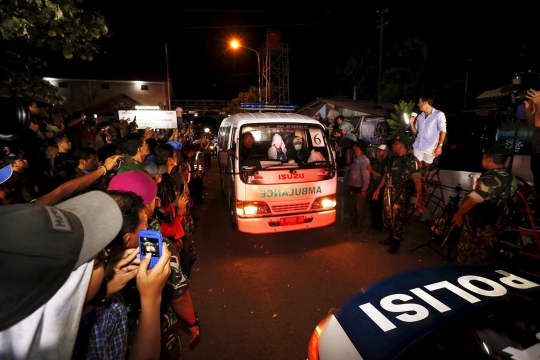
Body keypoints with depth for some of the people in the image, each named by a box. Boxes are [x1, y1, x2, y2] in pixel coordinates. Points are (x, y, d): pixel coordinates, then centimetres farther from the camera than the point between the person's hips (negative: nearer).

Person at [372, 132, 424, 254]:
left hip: (401, 196, -7)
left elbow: (417, 180, -21)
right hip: (388, 194, 7)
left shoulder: (411, 160, -12)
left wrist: (419, 198, -31)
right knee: (387, 218, 16)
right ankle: (391, 237, 35)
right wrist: (378, 189, 18)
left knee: (398, 220, 3)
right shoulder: (392, 159, 10)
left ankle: (396, 242, 21)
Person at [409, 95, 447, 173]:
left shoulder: (439, 114, -3)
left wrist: (440, 146, -16)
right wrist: (411, 123, 0)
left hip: (430, 148, -4)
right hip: (417, 146, 4)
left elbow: (443, 131, -8)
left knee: (425, 168, 8)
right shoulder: (419, 116, 12)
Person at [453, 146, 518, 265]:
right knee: (483, 256, 20)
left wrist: (458, 214, -11)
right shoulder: (512, 179, 3)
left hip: (478, 224, -8)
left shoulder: (490, 179, -24)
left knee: (466, 255, 7)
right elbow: (503, 201, 13)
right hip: (495, 224, 8)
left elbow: (472, 201, -24)